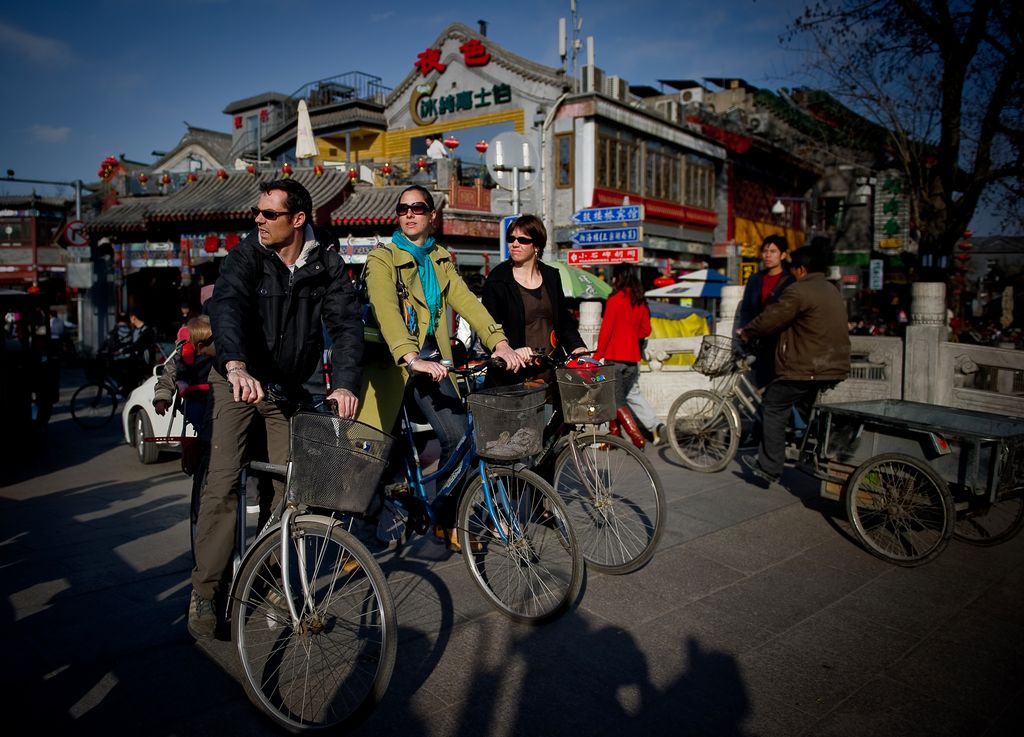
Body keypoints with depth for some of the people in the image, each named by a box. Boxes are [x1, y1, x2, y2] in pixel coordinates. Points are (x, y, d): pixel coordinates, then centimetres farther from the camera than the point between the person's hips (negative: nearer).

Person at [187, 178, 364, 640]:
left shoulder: (327, 264, -6)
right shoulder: (246, 255, -12)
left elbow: (346, 323, -15)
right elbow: (226, 307, -29)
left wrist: (344, 382, -32)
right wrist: (237, 366, -49)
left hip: (290, 385, 2)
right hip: (239, 381, -2)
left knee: (287, 484, 2)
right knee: (223, 482, -10)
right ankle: (205, 592, 2)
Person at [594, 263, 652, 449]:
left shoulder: (615, 299, -10)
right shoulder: (641, 302, 9)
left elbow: (605, 330, -11)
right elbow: (646, 330, 14)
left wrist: (597, 356, -7)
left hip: (615, 358, -7)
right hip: (633, 359, 7)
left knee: (617, 402, -4)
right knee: (618, 399, 15)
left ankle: (637, 438, -13)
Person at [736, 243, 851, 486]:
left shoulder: (799, 291, -14)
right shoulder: (832, 291, 17)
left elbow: (771, 319, -13)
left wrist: (745, 332, 4)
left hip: (806, 369, -9)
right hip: (834, 367, 9)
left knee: (774, 409, 1)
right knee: (805, 407, 24)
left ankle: (769, 467, 2)